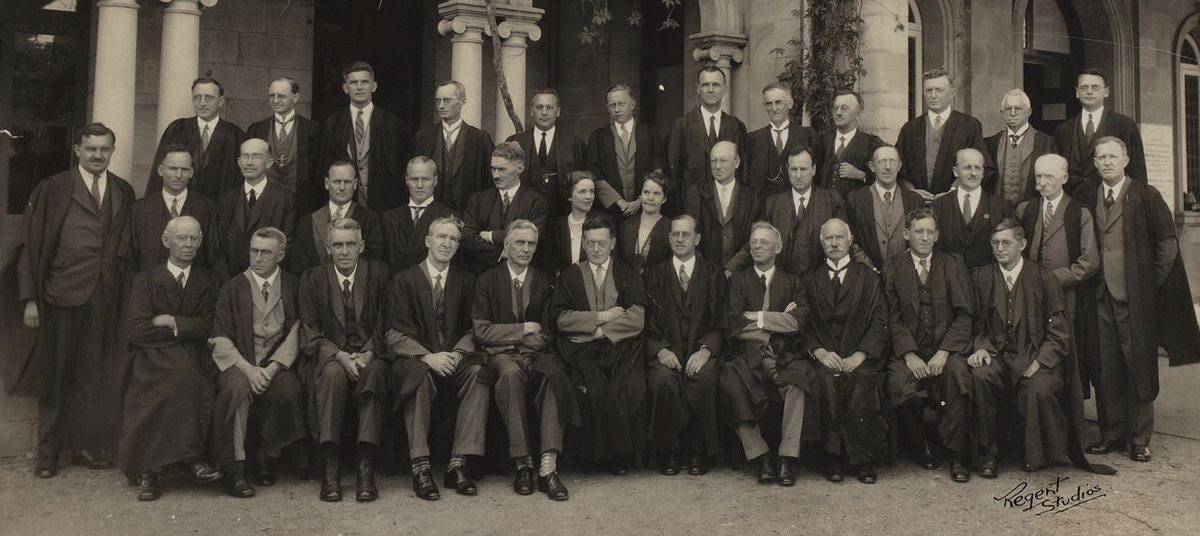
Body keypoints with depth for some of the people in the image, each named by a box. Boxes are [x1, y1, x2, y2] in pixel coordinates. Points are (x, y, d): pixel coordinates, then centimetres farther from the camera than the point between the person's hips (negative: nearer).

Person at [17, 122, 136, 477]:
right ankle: (48, 452, 17)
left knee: (96, 376, 4)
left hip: (105, 300, 2)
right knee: (55, 374, 6)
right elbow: (29, 245, -1)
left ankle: (87, 446, 17)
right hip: (62, 297, -2)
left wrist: (127, 291, 3)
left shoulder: (124, 193, 10)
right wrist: (30, 298, -7)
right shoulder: (52, 190, 1)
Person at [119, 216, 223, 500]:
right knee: (183, 374, -35)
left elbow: (206, 328, 3)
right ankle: (189, 458, -30)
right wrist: (181, 331, -4)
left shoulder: (207, 282, 17)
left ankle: (151, 468, -25)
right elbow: (137, 331, -3)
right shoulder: (146, 279, 10)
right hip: (152, 359, -2)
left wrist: (170, 322, -5)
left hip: (192, 360, 2)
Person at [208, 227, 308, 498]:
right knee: (237, 387, -34)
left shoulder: (293, 287, 10)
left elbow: (295, 334, 2)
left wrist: (272, 368, -13)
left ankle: (266, 460, -9)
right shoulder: (232, 287, 10)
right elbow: (220, 338, 2)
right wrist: (247, 368, -14)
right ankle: (234, 470, -27)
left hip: (278, 362, 0)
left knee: (290, 390, -31)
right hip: (239, 362, 0)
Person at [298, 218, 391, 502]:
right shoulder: (312, 279, 6)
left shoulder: (380, 274, 6)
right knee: (333, 373, -34)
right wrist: (341, 356, -15)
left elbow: (387, 325, 4)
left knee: (374, 372, -34)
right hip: (331, 355, 0)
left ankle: (366, 467, -35)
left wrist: (367, 354, -14)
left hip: (371, 354, 0)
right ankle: (330, 468, -32)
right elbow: (310, 332, 2)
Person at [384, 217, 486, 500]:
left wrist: (457, 354, -13)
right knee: (418, 373, -37)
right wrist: (427, 356, -20)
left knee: (478, 371, -30)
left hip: (455, 358, 2)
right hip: (416, 358, -2)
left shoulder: (465, 280, 14)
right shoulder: (404, 280, 5)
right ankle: (420, 466, -36)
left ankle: (458, 463, -31)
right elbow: (396, 334, -3)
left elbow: (471, 329, 9)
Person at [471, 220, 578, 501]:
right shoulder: (487, 280, 9)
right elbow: (482, 331, 0)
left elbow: (546, 334, 10)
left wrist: (508, 336, -4)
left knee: (555, 373, -33)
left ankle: (548, 465, -40)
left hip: (536, 353, 2)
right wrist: (523, 329, -4)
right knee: (510, 374, -38)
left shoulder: (544, 282, 15)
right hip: (502, 355, -2)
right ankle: (522, 462, -34)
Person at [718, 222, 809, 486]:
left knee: (798, 380, -32)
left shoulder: (792, 282, 18)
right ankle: (760, 458, -25)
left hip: (783, 356, 1)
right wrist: (778, 321, -1)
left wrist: (756, 317, -3)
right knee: (730, 383, -32)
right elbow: (734, 324, 1)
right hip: (746, 356, 0)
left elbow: (797, 322, 0)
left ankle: (788, 459, -27)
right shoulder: (738, 279, 17)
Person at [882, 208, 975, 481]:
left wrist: (943, 352, -13)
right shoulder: (894, 268, 7)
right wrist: (909, 355, -13)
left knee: (957, 374, -32)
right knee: (898, 383, -29)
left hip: (947, 348, 0)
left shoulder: (953, 266, 8)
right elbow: (892, 318, 1)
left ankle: (958, 455, -18)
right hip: (908, 350, 0)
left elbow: (964, 315, 1)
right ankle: (920, 446, -3)